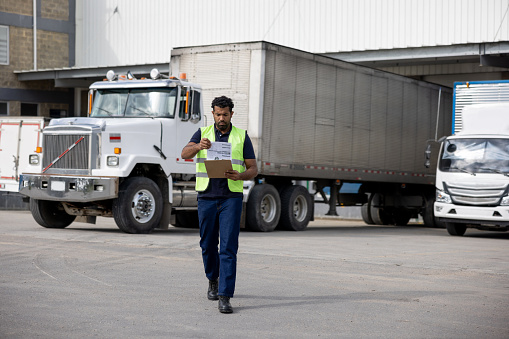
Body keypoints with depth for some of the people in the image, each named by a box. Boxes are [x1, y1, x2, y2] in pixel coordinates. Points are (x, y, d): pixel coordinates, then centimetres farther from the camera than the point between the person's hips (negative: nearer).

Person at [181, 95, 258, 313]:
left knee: (228, 247, -10)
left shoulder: (241, 137, 5)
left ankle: (225, 296, -12)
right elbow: (185, 154, -10)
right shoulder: (203, 133, 7)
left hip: (231, 197, -2)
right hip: (206, 197, 2)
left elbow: (253, 169, 4)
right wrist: (199, 146, -32)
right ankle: (213, 280, 39)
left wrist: (239, 176, -18)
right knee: (208, 244, 12)